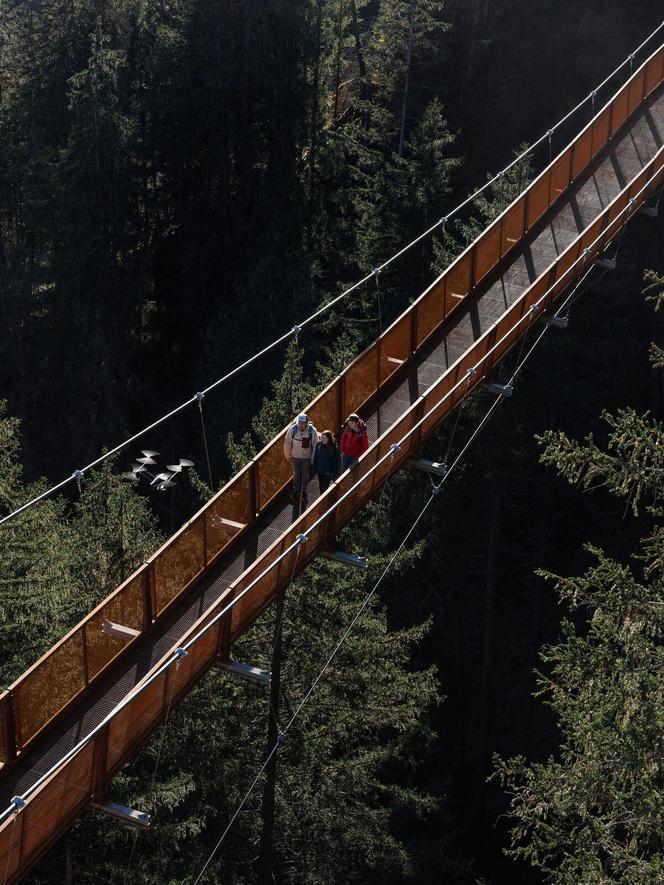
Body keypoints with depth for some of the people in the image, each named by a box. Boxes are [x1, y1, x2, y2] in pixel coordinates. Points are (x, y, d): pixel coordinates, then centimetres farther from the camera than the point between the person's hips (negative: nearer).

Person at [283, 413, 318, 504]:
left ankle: (304, 493, 29)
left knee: (305, 475, 12)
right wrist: (288, 456, 4)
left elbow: (315, 445, -7)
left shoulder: (312, 431, -18)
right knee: (296, 474, 14)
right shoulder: (292, 429, -17)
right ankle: (296, 491, 32)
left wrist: (313, 459, -3)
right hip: (295, 456, 1)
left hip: (307, 457, -1)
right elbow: (287, 443, -4)